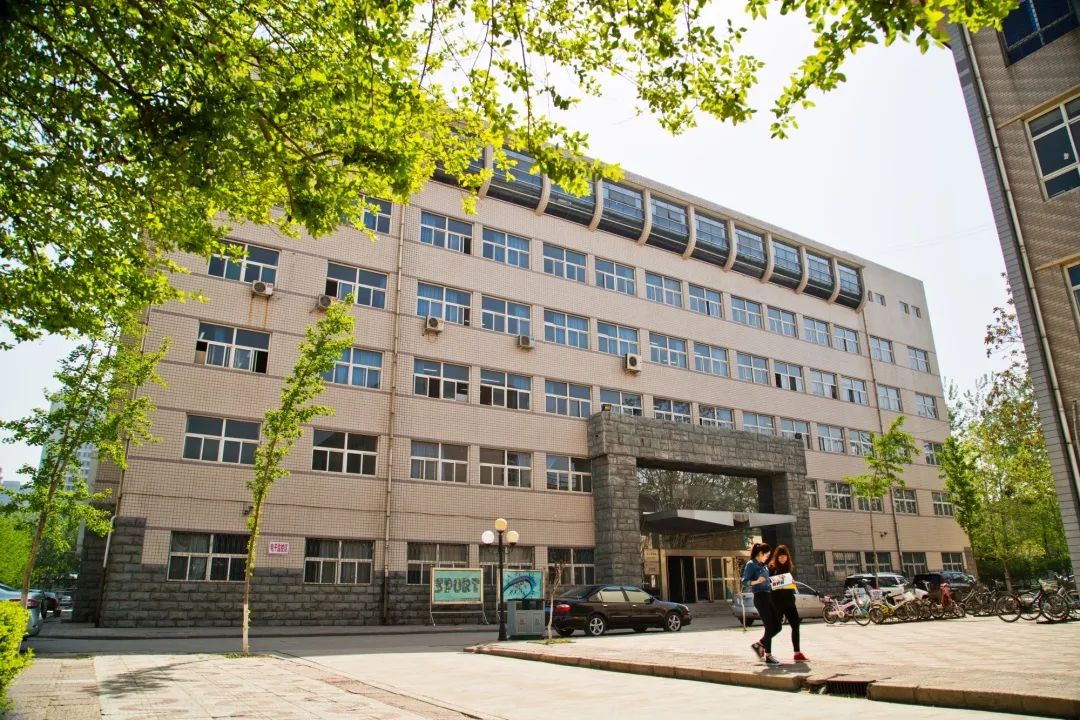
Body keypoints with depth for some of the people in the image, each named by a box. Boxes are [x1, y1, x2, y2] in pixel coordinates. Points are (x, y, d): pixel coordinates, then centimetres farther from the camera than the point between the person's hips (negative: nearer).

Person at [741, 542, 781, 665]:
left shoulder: (764, 565, 17)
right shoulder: (751, 564, -6)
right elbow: (744, 581, -13)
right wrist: (756, 581, -28)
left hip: (768, 596, 8)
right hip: (760, 597, -8)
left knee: (777, 626, 7)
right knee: (769, 627, -7)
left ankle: (758, 645, 22)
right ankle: (768, 656, 2)